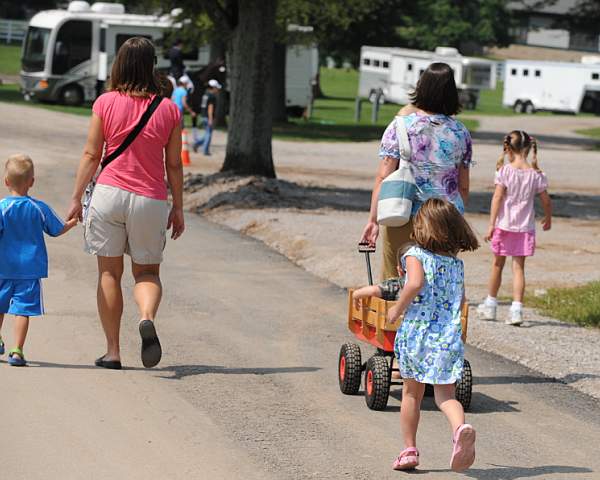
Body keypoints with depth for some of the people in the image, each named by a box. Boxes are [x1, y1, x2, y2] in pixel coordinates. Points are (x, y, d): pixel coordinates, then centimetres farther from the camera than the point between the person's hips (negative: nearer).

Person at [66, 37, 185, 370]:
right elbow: (174, 165, 4)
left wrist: (76, 198, 6)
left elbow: (91, 155, -1)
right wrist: (178, 207, 12)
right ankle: (147, 318, -18)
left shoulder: (106, 103, -3)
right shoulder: (169, 110, 0)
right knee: (147, 272, 14)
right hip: (151, 200, 1)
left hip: (109, 193, -1)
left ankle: (112, 351, 8)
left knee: (109, 273, 9)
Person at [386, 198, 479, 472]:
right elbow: (460, 301, 16)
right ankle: (460, 427, -30)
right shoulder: (457, 263, 10)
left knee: (411, 394, 14)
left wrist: (397, 309, -11)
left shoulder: (416, 255, -4)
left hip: (416, 333, -2)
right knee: (445, 395, 1)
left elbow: (415, 283, -22)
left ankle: (409, 450, 20)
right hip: (449, 336, 2)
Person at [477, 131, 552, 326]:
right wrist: (548, 218, 22)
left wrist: (491, 224, -12)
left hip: (504, 225, -1)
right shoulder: (536, 174, -3)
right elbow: (546, 200, 3)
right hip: (525, 227, 1)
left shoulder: (505, 170, -10)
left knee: (497, 264, 14)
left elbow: (497, 197, -14)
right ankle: (517, 308, -7)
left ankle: (490, 304, 27)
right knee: (519, 267, 4)